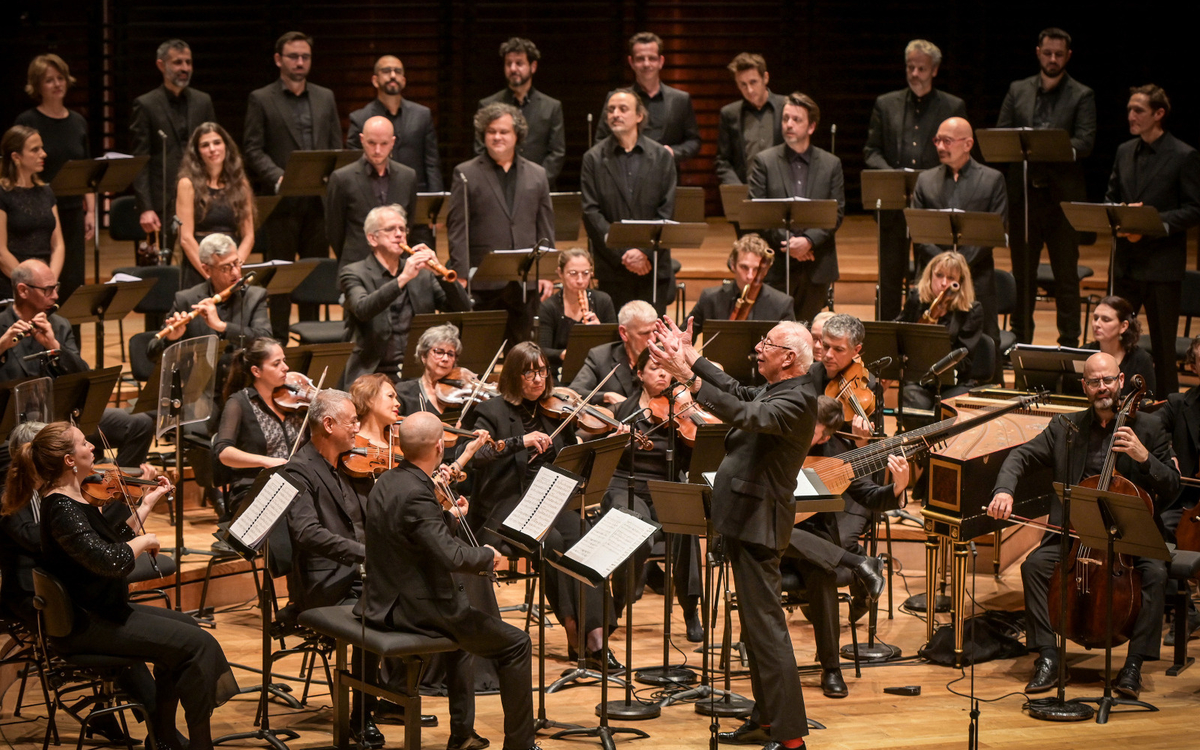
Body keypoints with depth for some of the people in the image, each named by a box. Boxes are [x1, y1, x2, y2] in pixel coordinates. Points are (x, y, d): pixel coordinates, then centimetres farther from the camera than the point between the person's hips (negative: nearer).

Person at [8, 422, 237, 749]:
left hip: (99, 611, 11)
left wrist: (147, 503, 18)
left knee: (184, 626, 26)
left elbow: (117, 539, 20)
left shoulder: (74, 500, 7)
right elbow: (112, 561, -36)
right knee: (200, 644, -16)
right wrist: (144, 541, -18)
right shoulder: (62, 511, -25)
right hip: (86, 626, -11)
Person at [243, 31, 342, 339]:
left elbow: (336, 148, 14)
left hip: (318, 201, 4)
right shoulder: (261, 100, 2)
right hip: (282, 201, -4)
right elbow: (253, 150, -4)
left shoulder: (325, 98, 13)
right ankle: (278, 342, 4)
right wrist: (278, 177, -20)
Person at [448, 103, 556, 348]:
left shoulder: (537, 175, 14)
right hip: (484, 280, -3)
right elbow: (457, 228, 0)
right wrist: (461, 275, -8)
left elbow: (545, 227, 14)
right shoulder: (466, 174, 4)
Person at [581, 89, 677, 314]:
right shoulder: (594, 159, 4)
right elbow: (591, 213, -2)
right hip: (612, 269, -1)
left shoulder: (661, 157, 7)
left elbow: (666, 212, 2)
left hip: (654, 265, 1)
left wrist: (644, 251, -11)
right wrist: (622, 254, -11)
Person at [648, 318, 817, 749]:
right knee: (755, 627, 17)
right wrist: (691, 357, 27)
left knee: (766, 626, -11)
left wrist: (689, 378, -36)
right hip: (743, 520, 11)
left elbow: (746, 415, -33)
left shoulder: (796, 401, -18)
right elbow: (738, 395, 31)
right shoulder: (771, 392, 13)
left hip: (759, 524, -11)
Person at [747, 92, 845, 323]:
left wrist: (808, 240, -14)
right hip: (776, 266, -2)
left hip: (817, 267, 2)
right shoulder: (764, 162, 4)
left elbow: (837, 212, 2)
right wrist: (785, 242, -15)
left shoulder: (831, 164, 9)